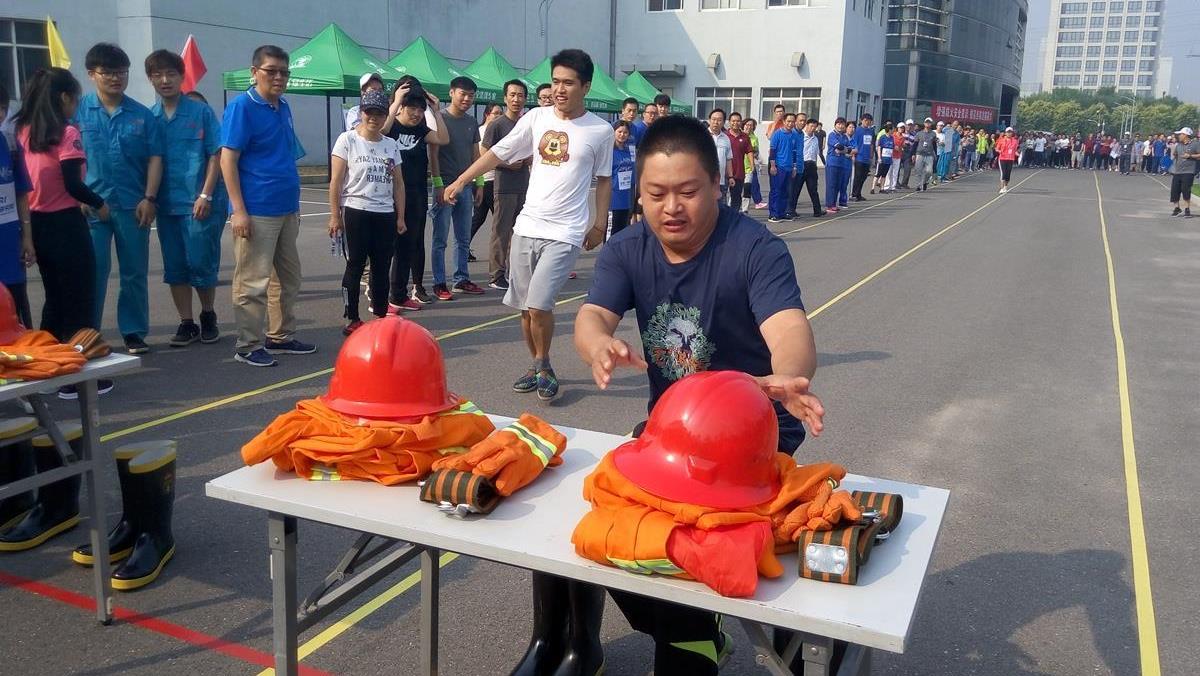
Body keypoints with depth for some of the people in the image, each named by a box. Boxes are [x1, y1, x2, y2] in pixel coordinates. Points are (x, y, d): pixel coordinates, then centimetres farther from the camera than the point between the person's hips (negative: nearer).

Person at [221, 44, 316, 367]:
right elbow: (228, 159, -13)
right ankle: (248, 346, 6)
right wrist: (239, 210, -19)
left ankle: (281, 337, 26)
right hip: (256, 212, -8)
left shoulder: (284, 107, 13)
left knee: (288, 278, 14)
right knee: (253, 282, -3)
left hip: (287, 209, 8)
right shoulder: (242, 106, -9)